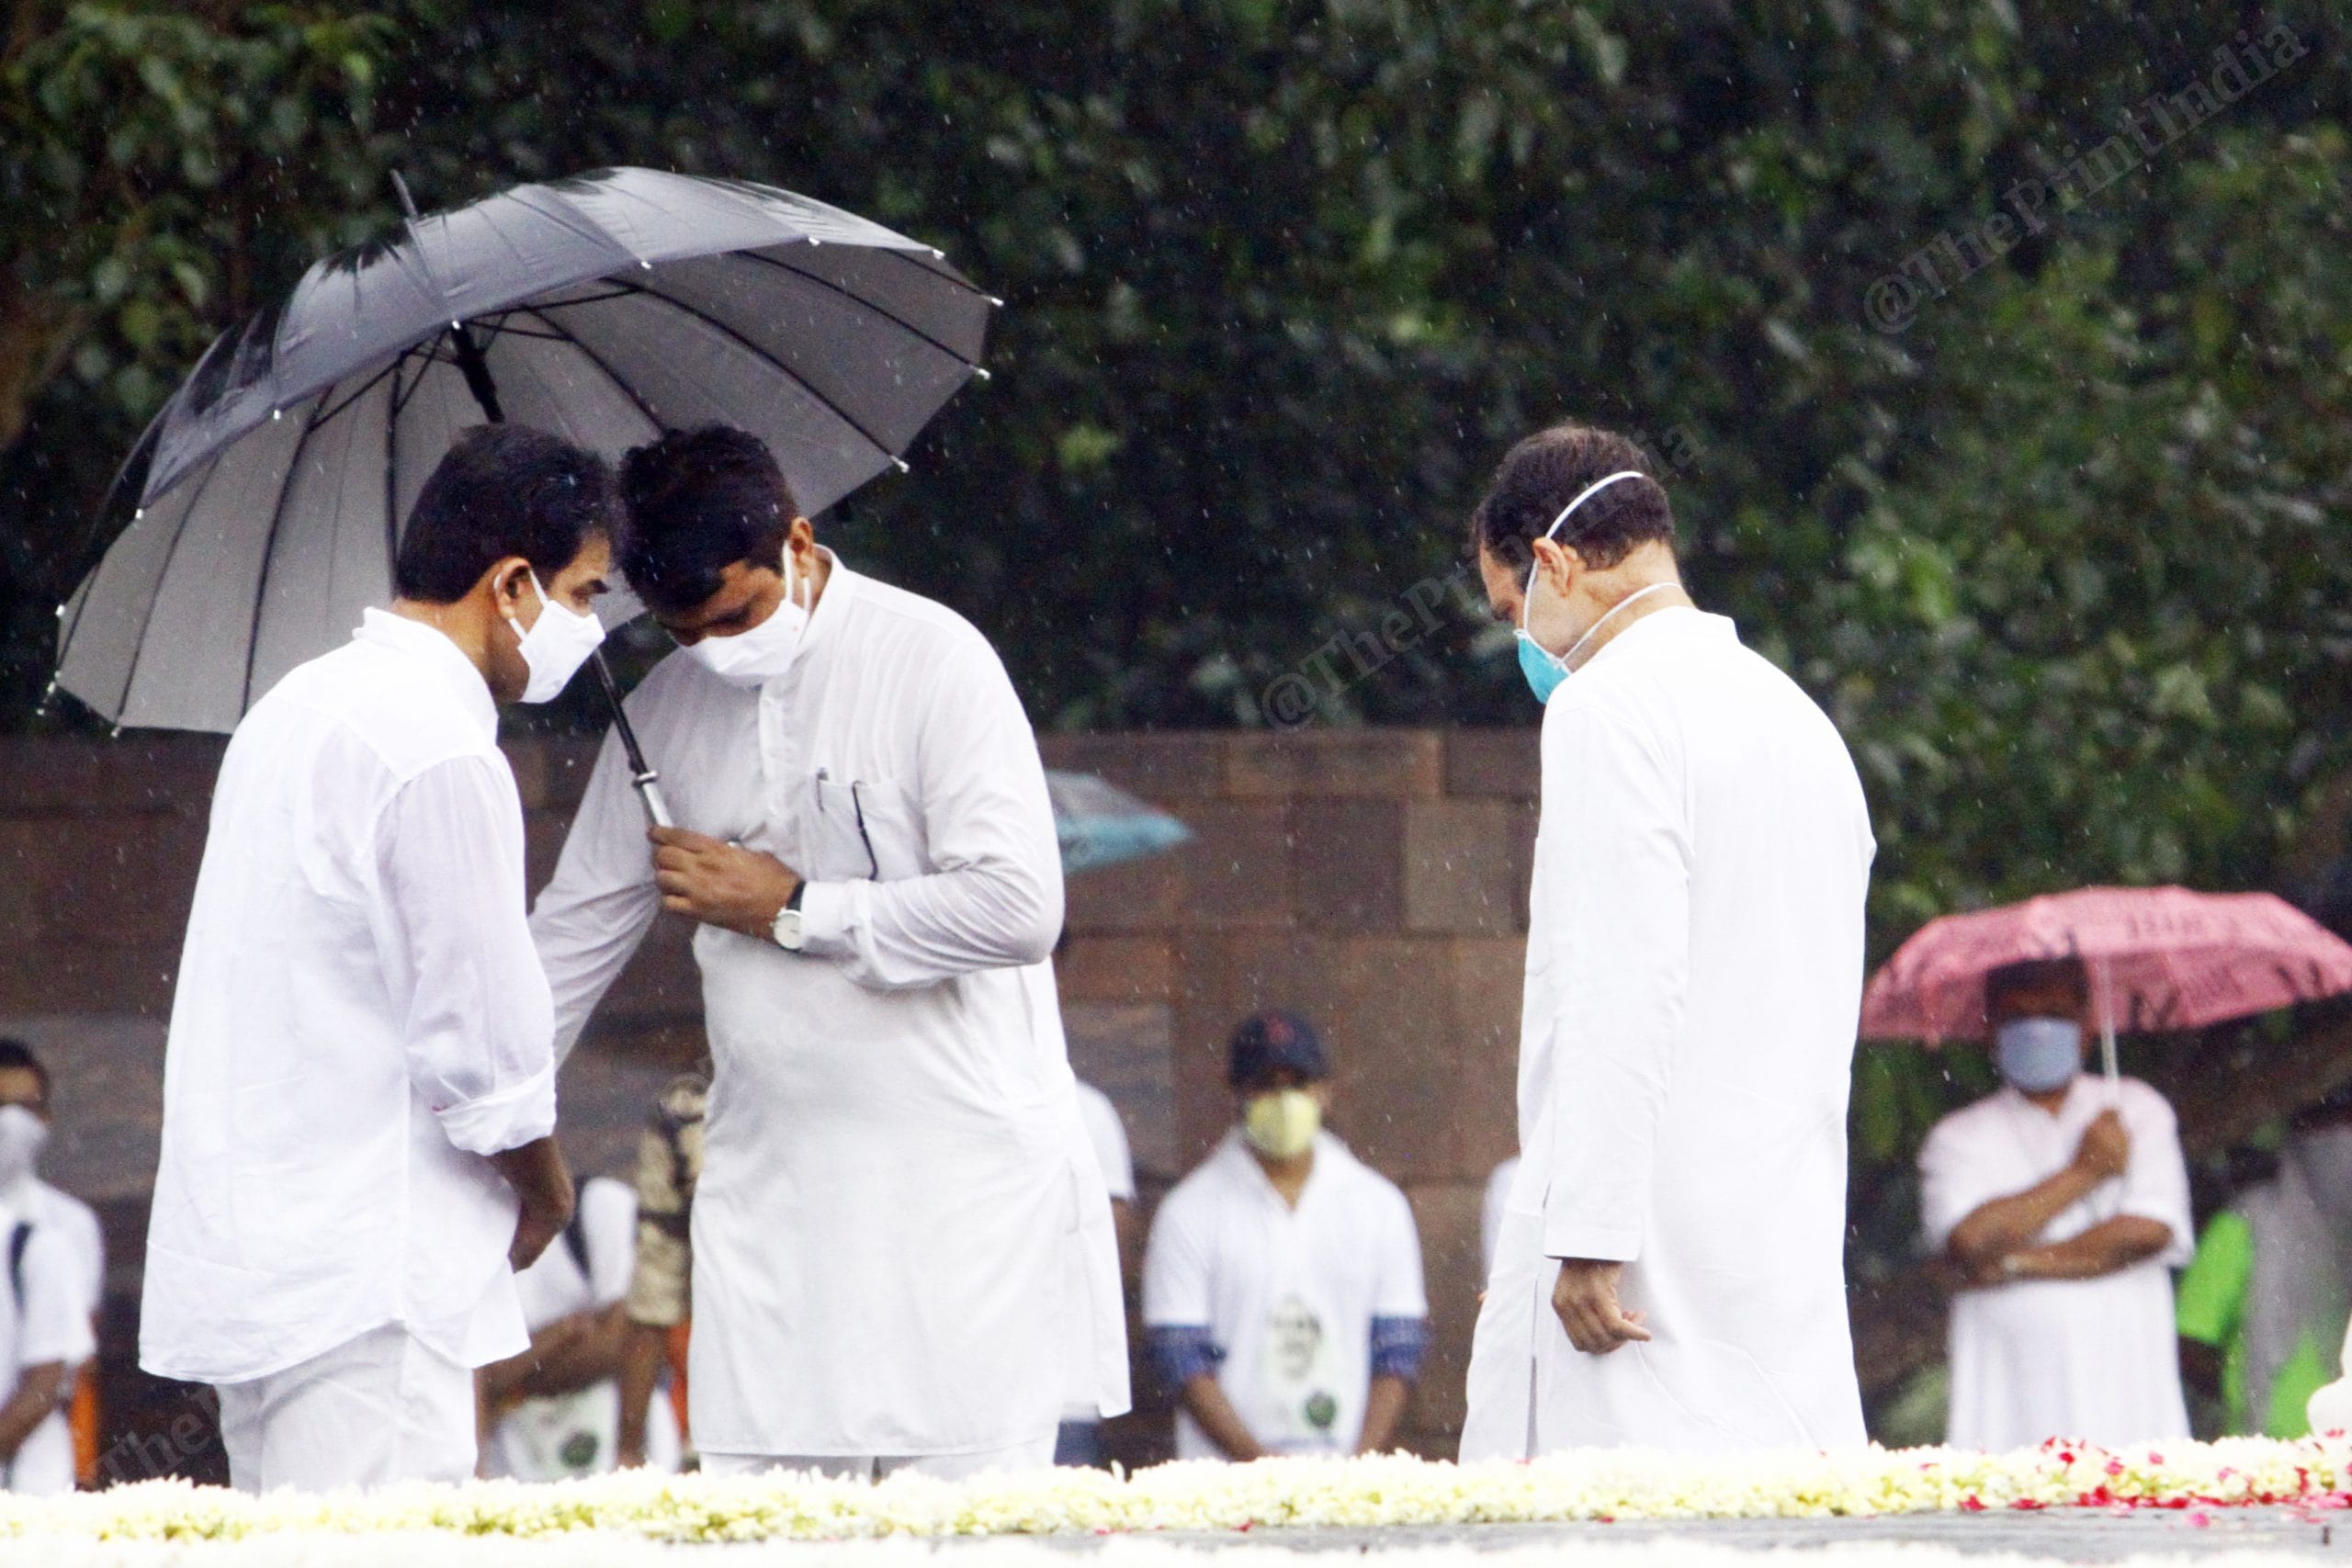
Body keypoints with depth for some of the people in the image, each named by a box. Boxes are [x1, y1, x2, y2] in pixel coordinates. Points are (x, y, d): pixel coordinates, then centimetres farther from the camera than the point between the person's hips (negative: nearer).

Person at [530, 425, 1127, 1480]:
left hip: (955, 1182, -5)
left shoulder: (931, 660, -6)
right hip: (768, 1185, 5)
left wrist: (792, 909, -8)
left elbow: (1018, 907, -15)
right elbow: (577, 931, 21)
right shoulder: (665, 710, 11)